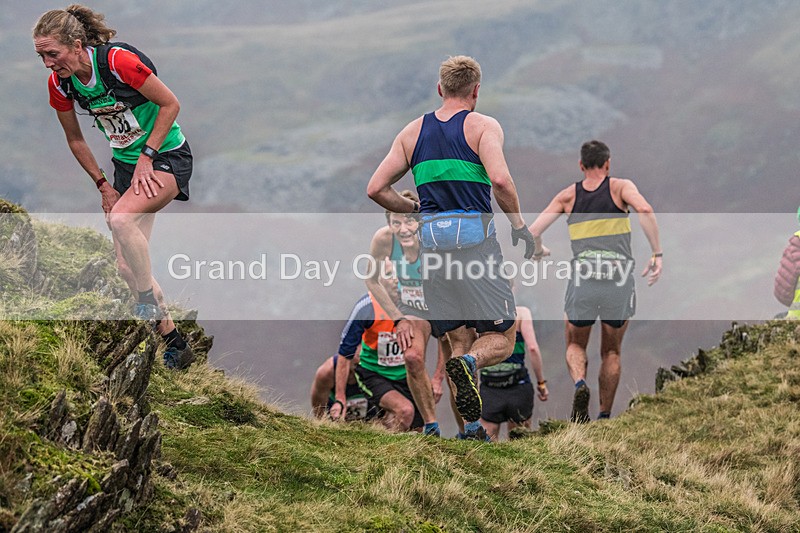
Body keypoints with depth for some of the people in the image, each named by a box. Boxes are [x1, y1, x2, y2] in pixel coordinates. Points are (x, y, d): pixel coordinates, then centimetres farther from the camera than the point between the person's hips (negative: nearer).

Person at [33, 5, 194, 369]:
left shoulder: (118, 61, -26)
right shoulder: (59, 83, -7)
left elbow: (170, 104, -17)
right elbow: (75, 139, 9)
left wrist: (147, 156, -18)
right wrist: (102, 185, 5)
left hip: (166, 156, -7)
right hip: (125, 164, 7)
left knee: (121, 219, -33)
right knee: (127, 266, 2)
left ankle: (149, 305, -17)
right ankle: (175, 346, 12)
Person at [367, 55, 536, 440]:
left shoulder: (413, 131, 14)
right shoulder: (482, 126, 0)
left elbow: (376, 188, 9)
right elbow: (500, 180, -17)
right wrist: (519, 225, -4)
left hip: (431, 238, 4)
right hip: (475, 235, -4)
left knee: (457, 340, 11)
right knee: (500, 338, 3)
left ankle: (472, 428, 2)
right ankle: (469, 364, -29)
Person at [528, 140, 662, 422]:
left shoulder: (568, 195, 12)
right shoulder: (620, 187, 6)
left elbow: (533, 231, 6)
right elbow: (645, 210, -14)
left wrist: (539, 252, 28)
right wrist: (657, 254, -10)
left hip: (582, 280, 1)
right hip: (619, 279, 0)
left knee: (575, 345, 17)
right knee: (611, 351, 17)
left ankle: (580, 385, -14)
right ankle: (605, 417, 14)